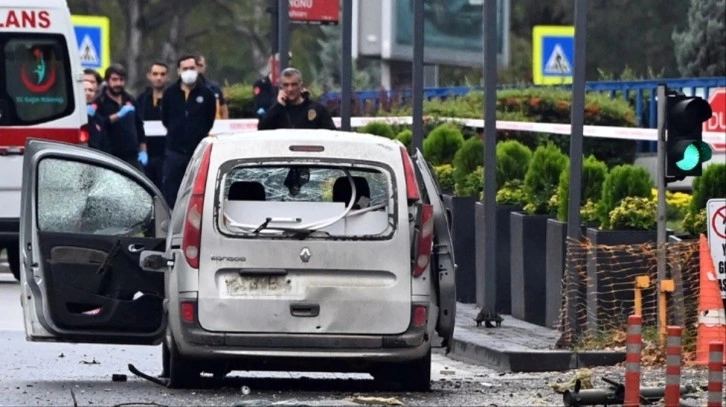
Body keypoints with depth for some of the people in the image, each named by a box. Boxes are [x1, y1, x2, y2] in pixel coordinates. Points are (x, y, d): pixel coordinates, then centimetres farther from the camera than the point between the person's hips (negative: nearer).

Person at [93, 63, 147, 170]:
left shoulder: (130, 101, 14)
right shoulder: (100, 103, -6)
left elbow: (139, 126, 19)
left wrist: (143, 150, 13)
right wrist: (118, 115, -31)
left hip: (132, 156, 5)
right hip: (111, 157, -5)